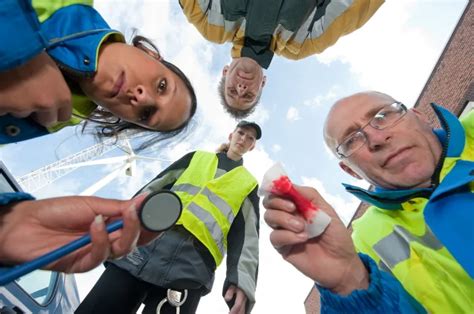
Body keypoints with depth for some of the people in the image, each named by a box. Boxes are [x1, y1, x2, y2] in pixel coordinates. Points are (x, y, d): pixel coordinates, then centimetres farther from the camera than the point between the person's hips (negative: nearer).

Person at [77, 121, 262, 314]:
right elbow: (153, 188, 17)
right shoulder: (196, 157, 22)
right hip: (147, 238, 2)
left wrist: (242, 280, -13)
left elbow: (246, 234, 4)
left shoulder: (248, 185, 17)